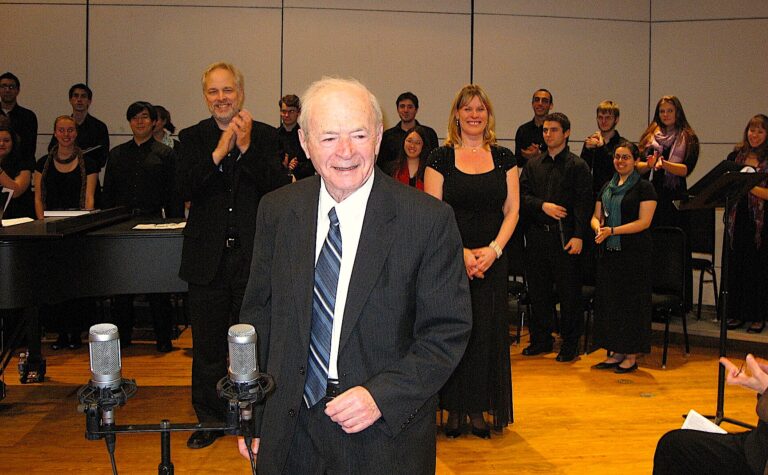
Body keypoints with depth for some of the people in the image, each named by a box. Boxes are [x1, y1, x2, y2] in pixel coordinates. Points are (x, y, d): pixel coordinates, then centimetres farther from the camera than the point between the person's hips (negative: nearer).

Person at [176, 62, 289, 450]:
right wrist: (219, 152, -21)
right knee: (207, 347, 12)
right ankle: (209, 418, 27)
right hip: (209, 258, 2)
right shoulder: (193, 138, 4)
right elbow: (184, 189, -11)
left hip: (252, 257, -1)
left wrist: (247, 148, -21)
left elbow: (279, 189, -12)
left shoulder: (265, 136, 0)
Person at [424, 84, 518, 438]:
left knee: (486, 331, 4)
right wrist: (460, 252, -15)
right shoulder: (441, 157, 0)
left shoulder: (503, 158, 7)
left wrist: (493, 250, -10)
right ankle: (454, 409, 13)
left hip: (492, 259, 2)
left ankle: (479, 408, 15)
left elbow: (512, 210, 4)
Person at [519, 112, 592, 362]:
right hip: (537, 235, 5)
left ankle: (570, 344, 10)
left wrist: (578, 236, -15)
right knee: (538, 290, 10)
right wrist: (543, 205, -11)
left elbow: (584, 203, -7)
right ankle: (541, 339, 22)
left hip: (564, 236, -4)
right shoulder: (533, 165, 14)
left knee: (569, 292, 0)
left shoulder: (578, 166, 0)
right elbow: (522, 195, 7)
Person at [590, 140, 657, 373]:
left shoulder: (644, 188, -4)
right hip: (608, 252, 6)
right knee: (609, 300, 7)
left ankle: (631, 356, 8)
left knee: (632, 302, -1)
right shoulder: (607, 187, 14)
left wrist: (611, 230, -19)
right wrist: (598, 227, -9)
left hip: (635, 253, -6)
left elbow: (644, 222, -13)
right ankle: (616, 352, 18)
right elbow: (596, 216, 14)